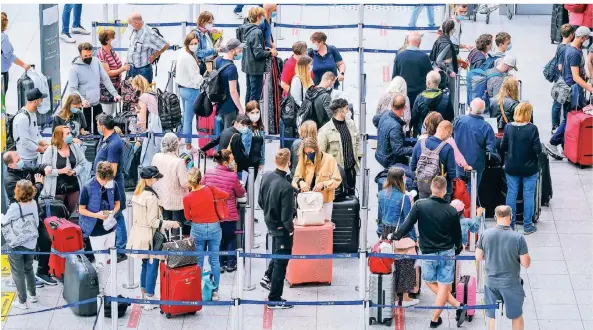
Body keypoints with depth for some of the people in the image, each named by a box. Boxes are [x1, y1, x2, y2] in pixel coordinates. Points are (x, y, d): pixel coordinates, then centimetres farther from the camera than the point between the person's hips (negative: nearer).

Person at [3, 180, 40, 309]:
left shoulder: (15, 207, -24)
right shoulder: (33, 203, -8)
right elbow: (37, 223, 4)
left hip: (16, 245, -6)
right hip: (31, 243, 6)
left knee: (18, 273, 8)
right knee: (29, 269, 25)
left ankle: (22, 302, 15)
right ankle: (33, 295, 36)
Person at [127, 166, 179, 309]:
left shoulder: (137, 194, 6)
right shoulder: (151, 197, -21)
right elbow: (152, 221, -20)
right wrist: (170, 224, -14)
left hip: (138, 235, 9)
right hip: (149, 237, -9)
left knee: (145, 265, 19)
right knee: (152, 266, -1)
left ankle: (144, 295, 27)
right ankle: (150, 300, 2)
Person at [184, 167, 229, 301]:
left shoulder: (187, 198, -13)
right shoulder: (210, 189, -12)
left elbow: (188, 217, 1)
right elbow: (226, 195, 4)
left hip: (197, 230, -1)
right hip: (214, 228, 1)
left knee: (198, 262, 9)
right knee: (214, 260, 8)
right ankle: (215, 291, 11)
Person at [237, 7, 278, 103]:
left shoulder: (245, 28, 3)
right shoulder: (257, 32, -23)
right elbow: (258, 53, -25)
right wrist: (270, 53, -8)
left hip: (247, 65, 9)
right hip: (256, 68, -9)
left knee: (249, 92, 21)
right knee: (255, 95, 0)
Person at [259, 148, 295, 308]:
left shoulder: (266, 177, -9)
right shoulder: (286, 187, -31)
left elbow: (260, 201, 5)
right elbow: (286, 216, -26)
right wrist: (291, 229, -8)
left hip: (270, 222, 7)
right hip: (282, 228, -7)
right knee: (281, 262, 7)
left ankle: (267, 277, 34)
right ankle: (274, 299, 15)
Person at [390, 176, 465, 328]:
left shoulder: (419, 205, -13)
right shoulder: (451, 211, -9)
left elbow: (407, 225, -10)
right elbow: (457, 235, 2)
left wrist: (394, 236, 7)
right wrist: (457, 249, 22)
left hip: (428, 253, -1)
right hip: (447, 253, 1)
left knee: (430, 282, 18)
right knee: (443, 286, 8)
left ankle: (458, 306, 11)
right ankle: (435, 319, 10)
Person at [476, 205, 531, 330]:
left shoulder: (485, 234, -11)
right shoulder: (518, 238, -19)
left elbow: (478, 257, 1)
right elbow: (526, 264, -13)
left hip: (491, 283, 3)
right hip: (511, 284, -3)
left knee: (492, 316, 18)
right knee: (517, 316, 17)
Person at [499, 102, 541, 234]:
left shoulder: (508, 128, -8)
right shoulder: (532, 128, -17)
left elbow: (502, 148, -3)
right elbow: (538, 149, -17)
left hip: (512, 168, 3)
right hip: (529, 168, -3)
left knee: (511, 194, 13)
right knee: (528, 195, 8)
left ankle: (510, 224, 20)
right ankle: (527, 226, 13)